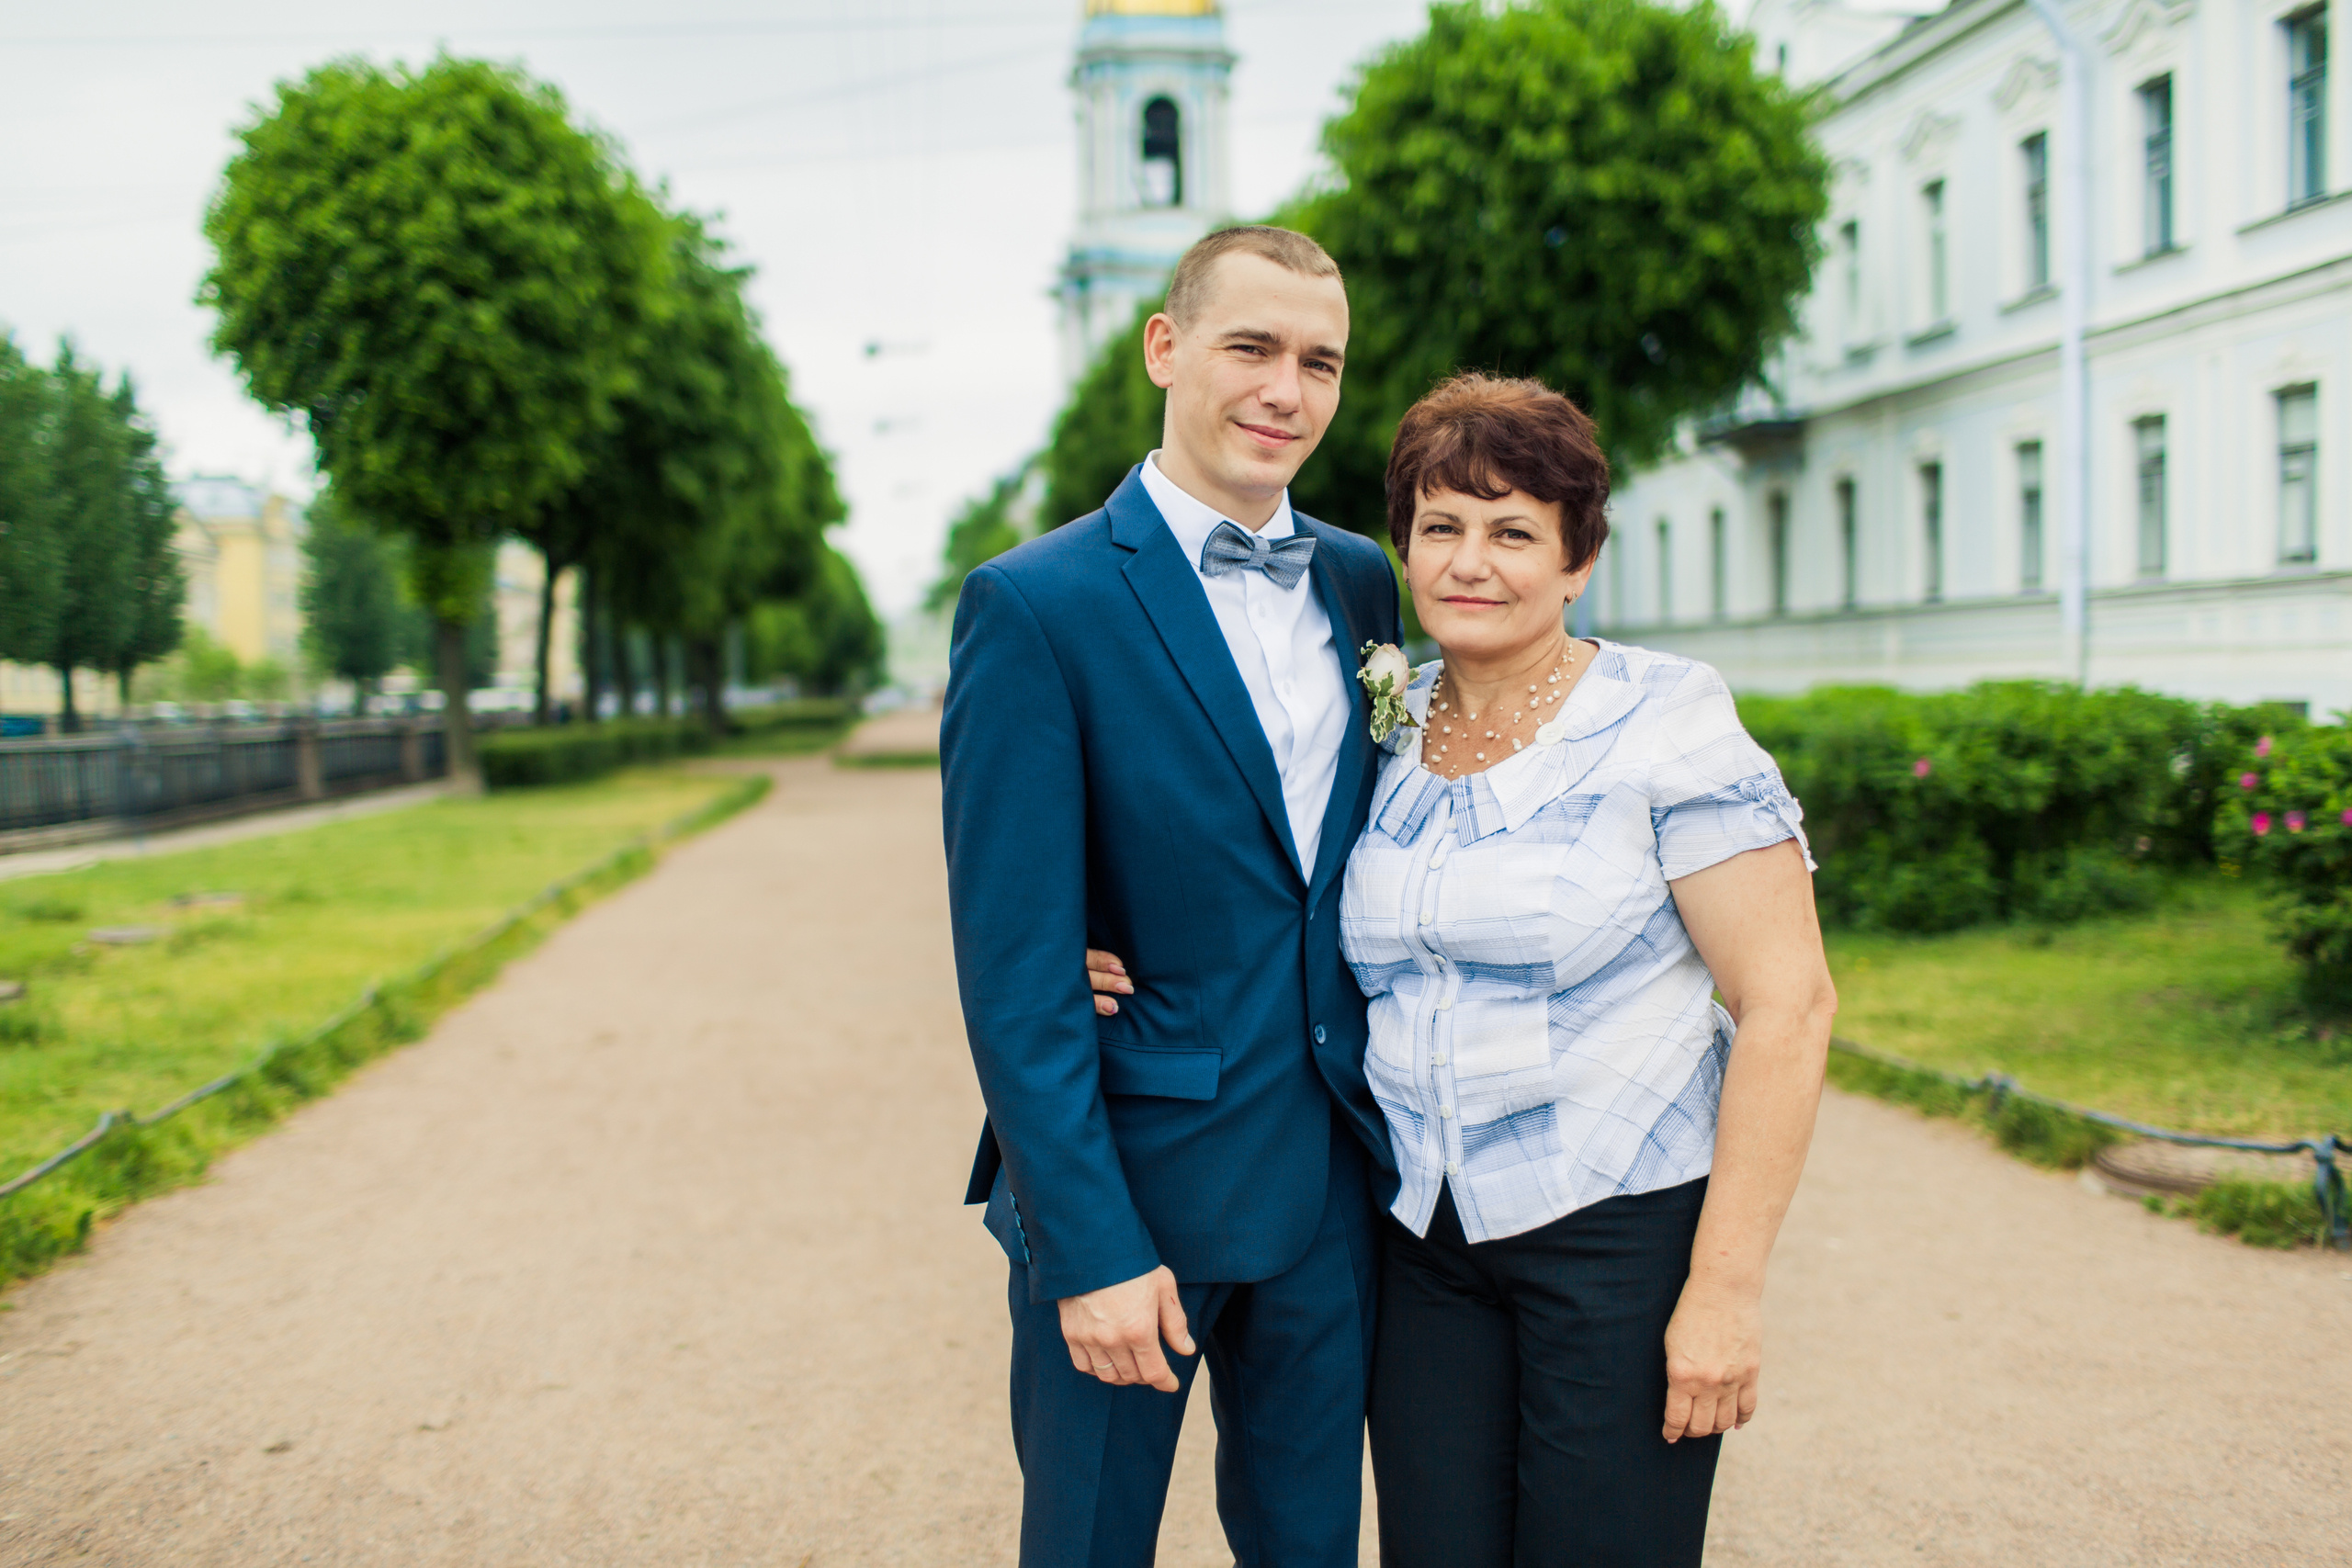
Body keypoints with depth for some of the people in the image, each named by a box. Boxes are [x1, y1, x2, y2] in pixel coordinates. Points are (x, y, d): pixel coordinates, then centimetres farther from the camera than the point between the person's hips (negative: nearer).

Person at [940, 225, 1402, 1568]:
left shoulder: (1362, 582, 7)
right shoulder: (1038, 604, -12)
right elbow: (1015, 964, -15)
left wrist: (1390, 1125, 2)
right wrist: (1088, 1244, -17)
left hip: (1335, 1184, 5)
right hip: (1134, 1178, -5)